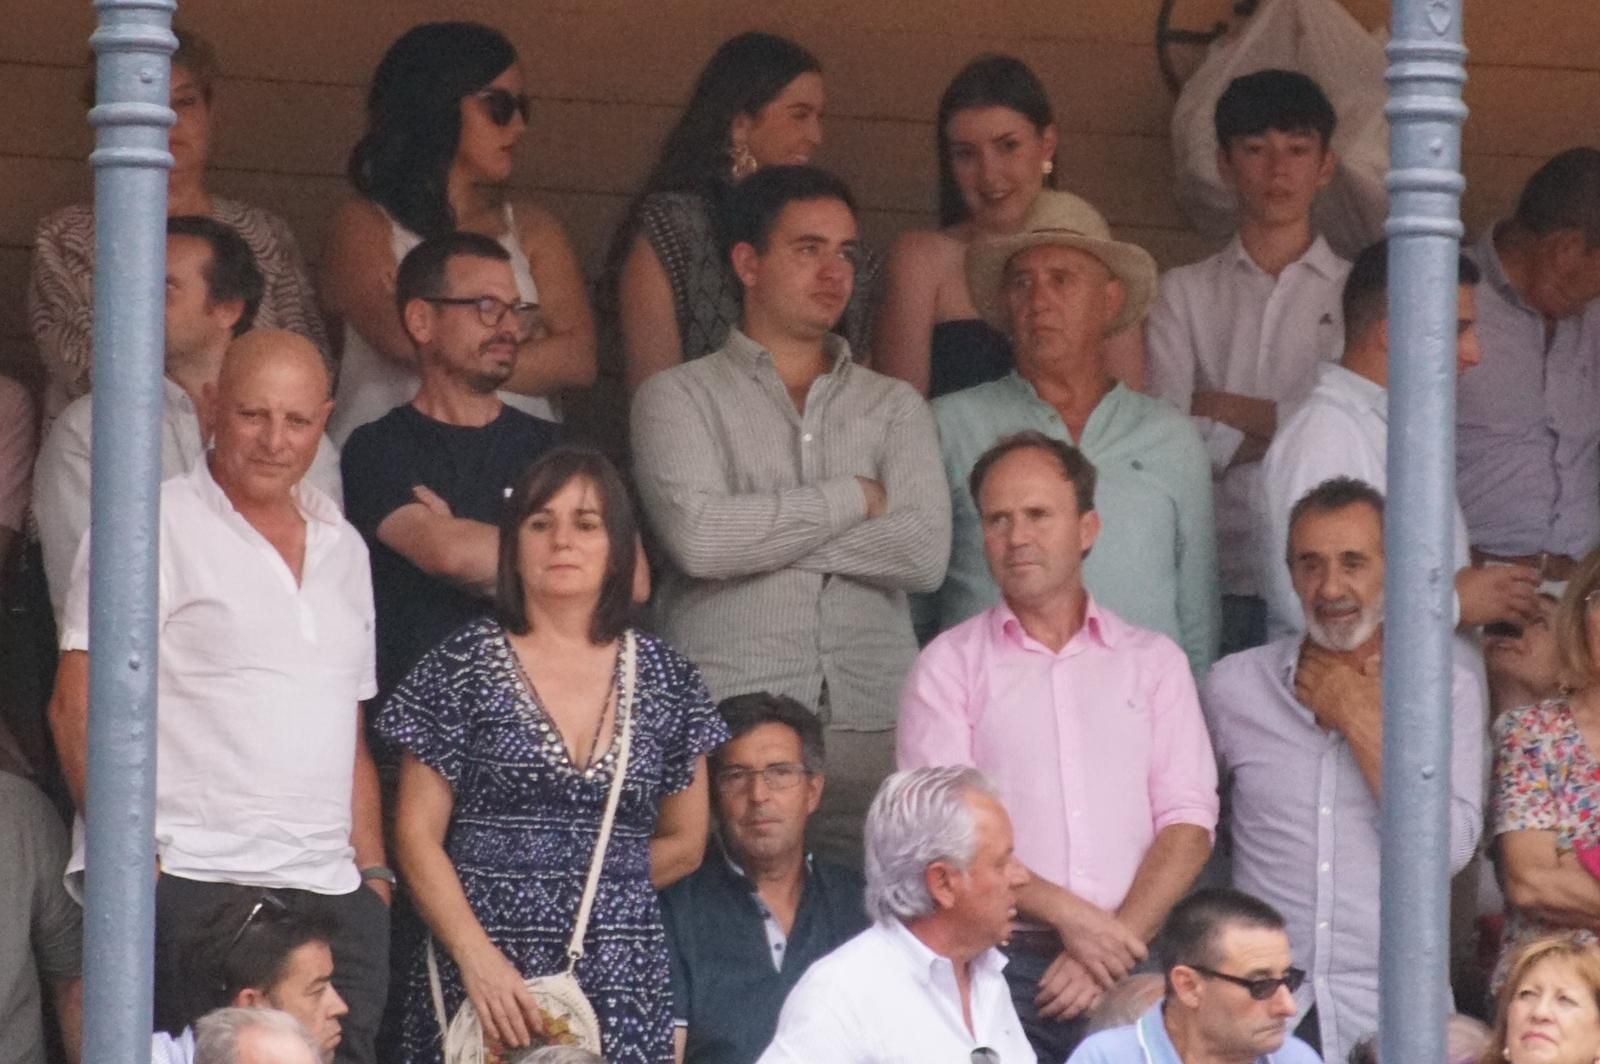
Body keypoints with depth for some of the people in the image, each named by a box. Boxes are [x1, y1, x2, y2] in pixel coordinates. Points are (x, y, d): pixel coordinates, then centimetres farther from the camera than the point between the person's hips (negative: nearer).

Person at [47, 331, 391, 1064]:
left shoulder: (342, 548, 20)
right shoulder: (155, 529, 0)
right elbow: (79, 708, -6)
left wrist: (373, 874, 16)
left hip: (331, 893, 6)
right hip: (194, 885, -6)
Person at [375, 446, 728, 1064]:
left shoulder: (664, 678, 10)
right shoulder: (464, 668, 2)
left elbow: (683, 845, 18)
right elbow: (416, 837, -2)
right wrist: (478, 957, -13)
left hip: (623, 983, 2)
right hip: (485, 973, -2)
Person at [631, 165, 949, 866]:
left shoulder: (893, 407, 18)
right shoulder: (679, 399, 9)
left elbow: (925, 553, 1)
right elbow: (697, 538, -9)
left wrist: (761, 530, -3)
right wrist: (854, 499, 0)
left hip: (875, 729, 2)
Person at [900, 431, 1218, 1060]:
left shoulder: (1154, 662, 15)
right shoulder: (949, 666, 9)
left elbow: (1188, 824, 6)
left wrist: (1117, 941, -8)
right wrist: (1068, 915, -11)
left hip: (1134, 959, 1)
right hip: (1003, 960, -1)